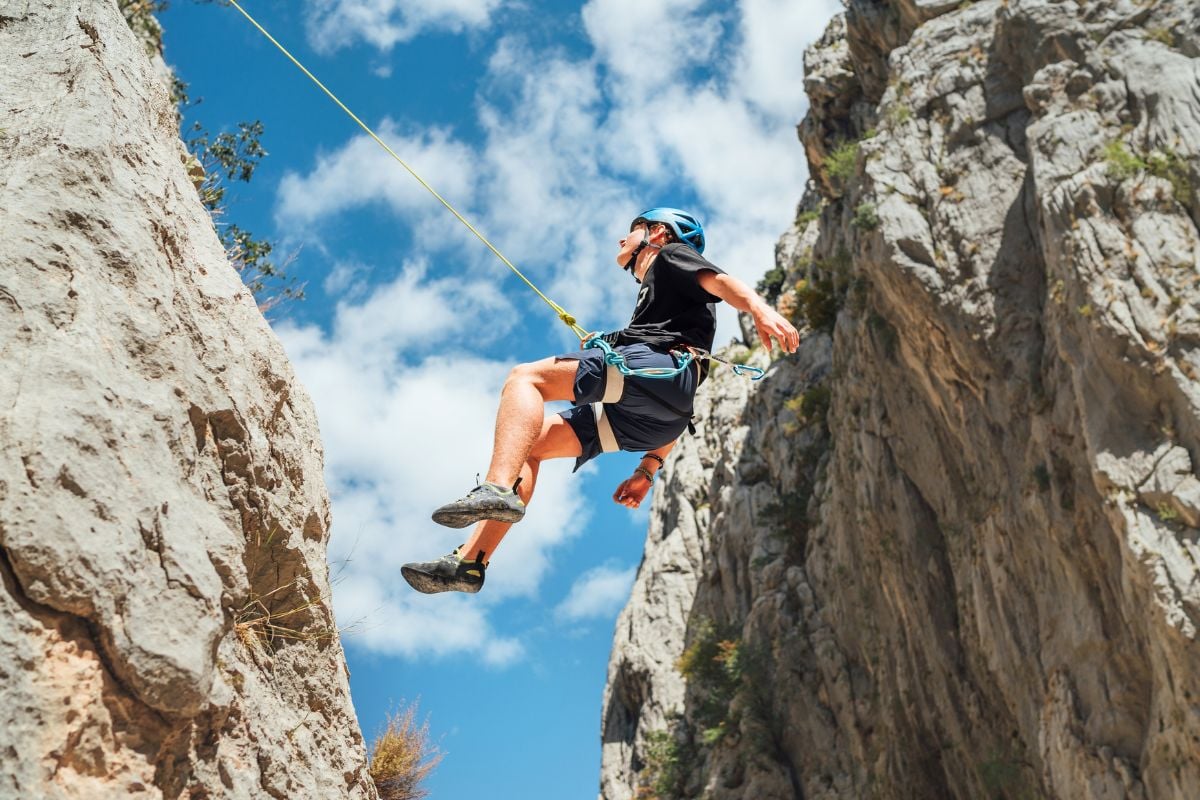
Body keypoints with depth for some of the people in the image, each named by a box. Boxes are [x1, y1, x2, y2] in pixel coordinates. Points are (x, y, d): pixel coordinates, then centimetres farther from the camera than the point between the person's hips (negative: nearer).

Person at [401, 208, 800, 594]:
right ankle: (469, 561, -6)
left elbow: (719, 280, -5)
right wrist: (648, 468, 29)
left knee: (525, 377, -17)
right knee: (529, 442, 5)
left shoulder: (671, 256, 19)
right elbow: (675, 408, 35)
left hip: (661, 366, -9)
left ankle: (498, 489, -39)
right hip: (644, 419, 9)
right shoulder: (653, 300, 42)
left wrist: (760, 309, -27)